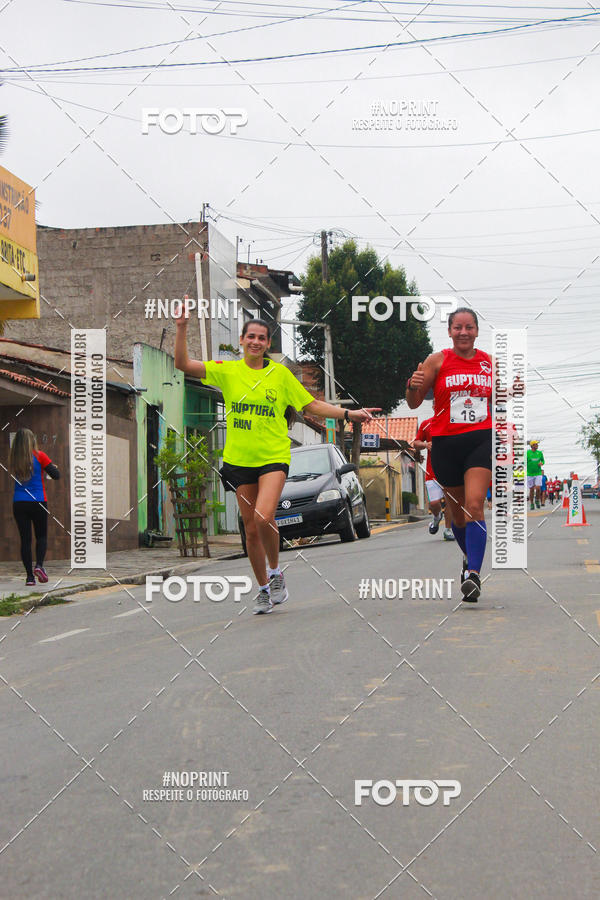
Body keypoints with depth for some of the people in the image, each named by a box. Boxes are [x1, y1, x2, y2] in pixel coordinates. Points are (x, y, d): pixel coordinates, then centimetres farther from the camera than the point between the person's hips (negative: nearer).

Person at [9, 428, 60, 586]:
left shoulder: (13, 460, 2)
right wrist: (50, 467, 17)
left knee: (25, 539, 4)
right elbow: (56, 475, -5)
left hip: (18, 503, 2)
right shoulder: (39, 456, -6)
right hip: (38, 502, -2)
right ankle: (39, 565, -12)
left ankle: (30, 576, 0)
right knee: (41, 536, 12)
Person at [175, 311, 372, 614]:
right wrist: (182, 327, -13)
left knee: (264, 517, -23)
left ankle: (275, 571, 3)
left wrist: (348, 414, -1)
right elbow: (183, 364, -3)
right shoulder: (227, 371, 4)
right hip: (239, 460, 2)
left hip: (273, 457, -2)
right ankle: (264, 589, 24)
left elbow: (312, 405, 8)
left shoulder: (280, 373, 3)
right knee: (250, 528, 6)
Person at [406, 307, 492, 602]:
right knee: (457, 511, 13)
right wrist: (413, 386, -20)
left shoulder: (489, 362, 8)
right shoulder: (437, 361, 0)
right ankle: (470, 558, 41)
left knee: (474, 505, -19)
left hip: (482, 440, 0)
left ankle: (474, 574, -21)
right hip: (446, 443, 0)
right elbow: (414, 403, 1)